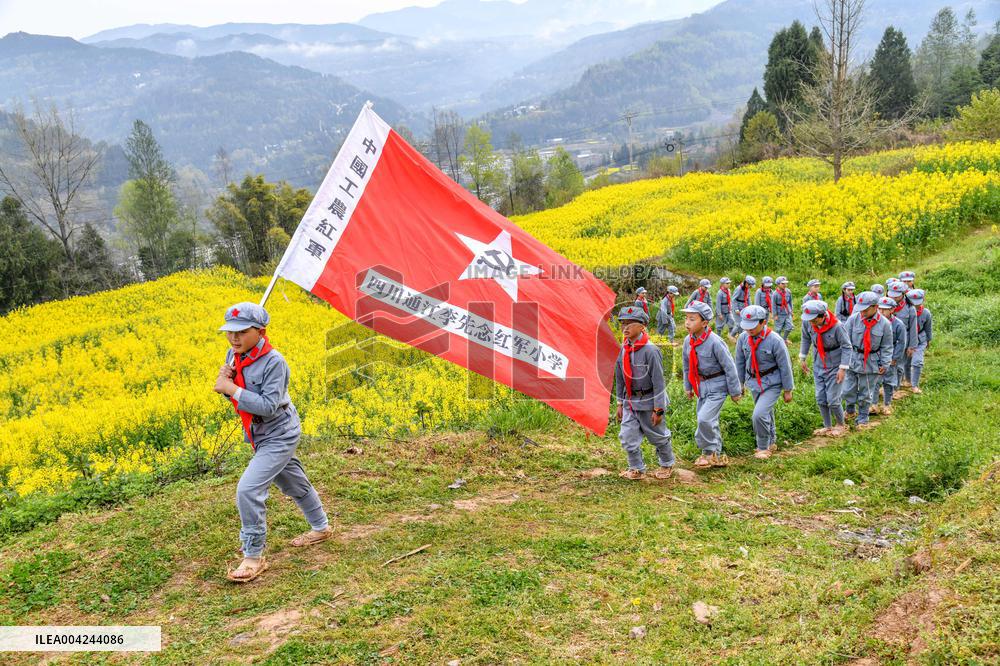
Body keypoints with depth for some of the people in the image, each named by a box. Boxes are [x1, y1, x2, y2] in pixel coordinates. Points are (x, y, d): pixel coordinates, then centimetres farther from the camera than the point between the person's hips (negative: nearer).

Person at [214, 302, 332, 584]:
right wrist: (225, 381, -16)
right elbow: (237, 394, 6)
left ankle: (254, 556, 0)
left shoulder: (273, 362, -26)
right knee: (294, 484, 24)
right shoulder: (233, 355, -3)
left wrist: (232, 389, -31)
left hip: (279, 436, -9)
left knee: (248, 489, -16)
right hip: (261, 436, 9)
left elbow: (269, 407, -30)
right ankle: (321, 528, 45)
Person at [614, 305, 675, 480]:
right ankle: (637, 469, 20)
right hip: (630, 402, 6)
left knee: (658, 436, 12)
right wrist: (620, 403, 11)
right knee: (627, 436, 3)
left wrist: (658, 409, -17)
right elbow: (620, 378, 10)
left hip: (648, 402, -5)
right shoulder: (624, 349, 0)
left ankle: (667, 465, 36)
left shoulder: (650, 350, -20)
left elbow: (659, 381, -18)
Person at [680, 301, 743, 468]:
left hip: (717, 386, -7)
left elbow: (729, 366, -17)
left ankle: (709, 452, 4)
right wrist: (688, 386, 17)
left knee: (705, 418, -17)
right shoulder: (688, 341, -1)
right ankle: (717, 455, 30)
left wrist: (735, 391, -12)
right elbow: (687, 365, 13)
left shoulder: (714, 342, -23)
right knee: (709, 421, 14)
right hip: (702, 385, 8)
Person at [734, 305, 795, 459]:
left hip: (772, 384, -5)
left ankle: (763, 447, 4)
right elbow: (740, 362, 7)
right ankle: (772, 442, 42)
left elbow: (785, 366, -13)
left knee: (760, 414, -18)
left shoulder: (774, 341, -22)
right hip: (754, 383, 6)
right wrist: (740, 383, 13)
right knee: (766, 414, 21)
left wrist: (787, 390, -7)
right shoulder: (743, 338, -7)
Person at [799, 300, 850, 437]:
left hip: (834, 366, -5)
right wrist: (802, 358, 7)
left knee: (833, 400, -2)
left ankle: (840, 425, 23)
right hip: (818, 365, 5)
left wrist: (843, 368, -18)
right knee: (820, 399, 8)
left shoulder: (836, 326, -27)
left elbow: (847, 347, -17)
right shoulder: (807, 323, -15)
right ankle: (827, 427, 25)